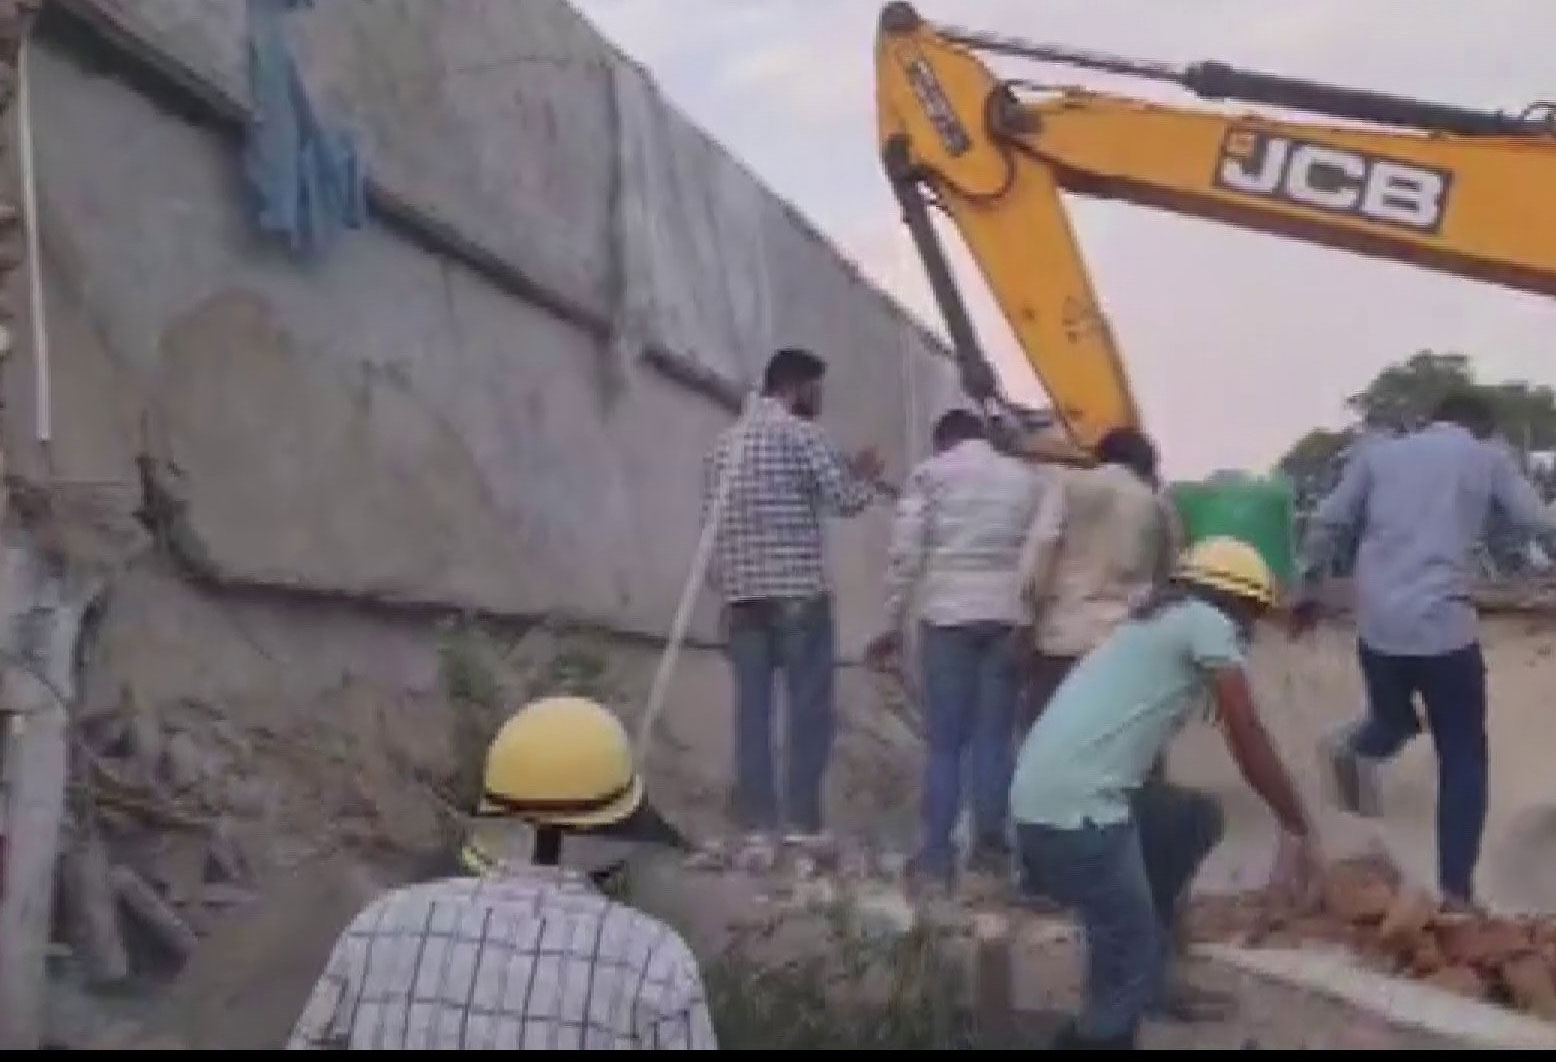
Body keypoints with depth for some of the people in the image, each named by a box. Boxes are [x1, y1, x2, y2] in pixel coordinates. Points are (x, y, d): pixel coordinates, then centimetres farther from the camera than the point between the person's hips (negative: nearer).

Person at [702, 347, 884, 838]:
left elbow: (709, 524, 16)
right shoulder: (802, 433, -4)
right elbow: (845, 500, -7)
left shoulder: (725, 443, 17)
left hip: (742, 595, 6)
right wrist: (865, 477, 14)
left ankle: (757, 821, 5)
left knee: (752, 710, 5)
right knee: (809, 710, -3)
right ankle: (801, 821, -5)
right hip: (798, 592, -6)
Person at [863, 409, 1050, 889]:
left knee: (945, 742, -1)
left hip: (949, 616, -2)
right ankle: (989, 844, 7)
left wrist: (892, 625, 2)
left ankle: (936, 855, -2)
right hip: (1009, 618, 2)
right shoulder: (1027, 477, 14)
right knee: (994, 737, 7)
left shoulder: (929, 475, 5)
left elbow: (905, 554, -3)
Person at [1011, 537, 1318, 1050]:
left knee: (1197, 818, 27)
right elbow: (1248, 739, -3)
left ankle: (1145, 978, 30)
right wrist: (1297, 827, 6)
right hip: (1073, 811, -9)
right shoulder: (1206, 621, 1)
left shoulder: (1159, 621, 27)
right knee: (1127, 973, -4)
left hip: (1050, 797, 9)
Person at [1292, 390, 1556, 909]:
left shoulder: (1379, 453, 15)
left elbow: (1326, 525, 11)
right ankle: (1456, 894, 1)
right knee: (1463, 759, 8)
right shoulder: (1488, 457, 10)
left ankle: (1354, 750, -1)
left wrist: (1306, 592, 21)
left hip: (1377, 626, 3)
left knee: (1393, 720, 31)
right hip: (1445, 626, -3)